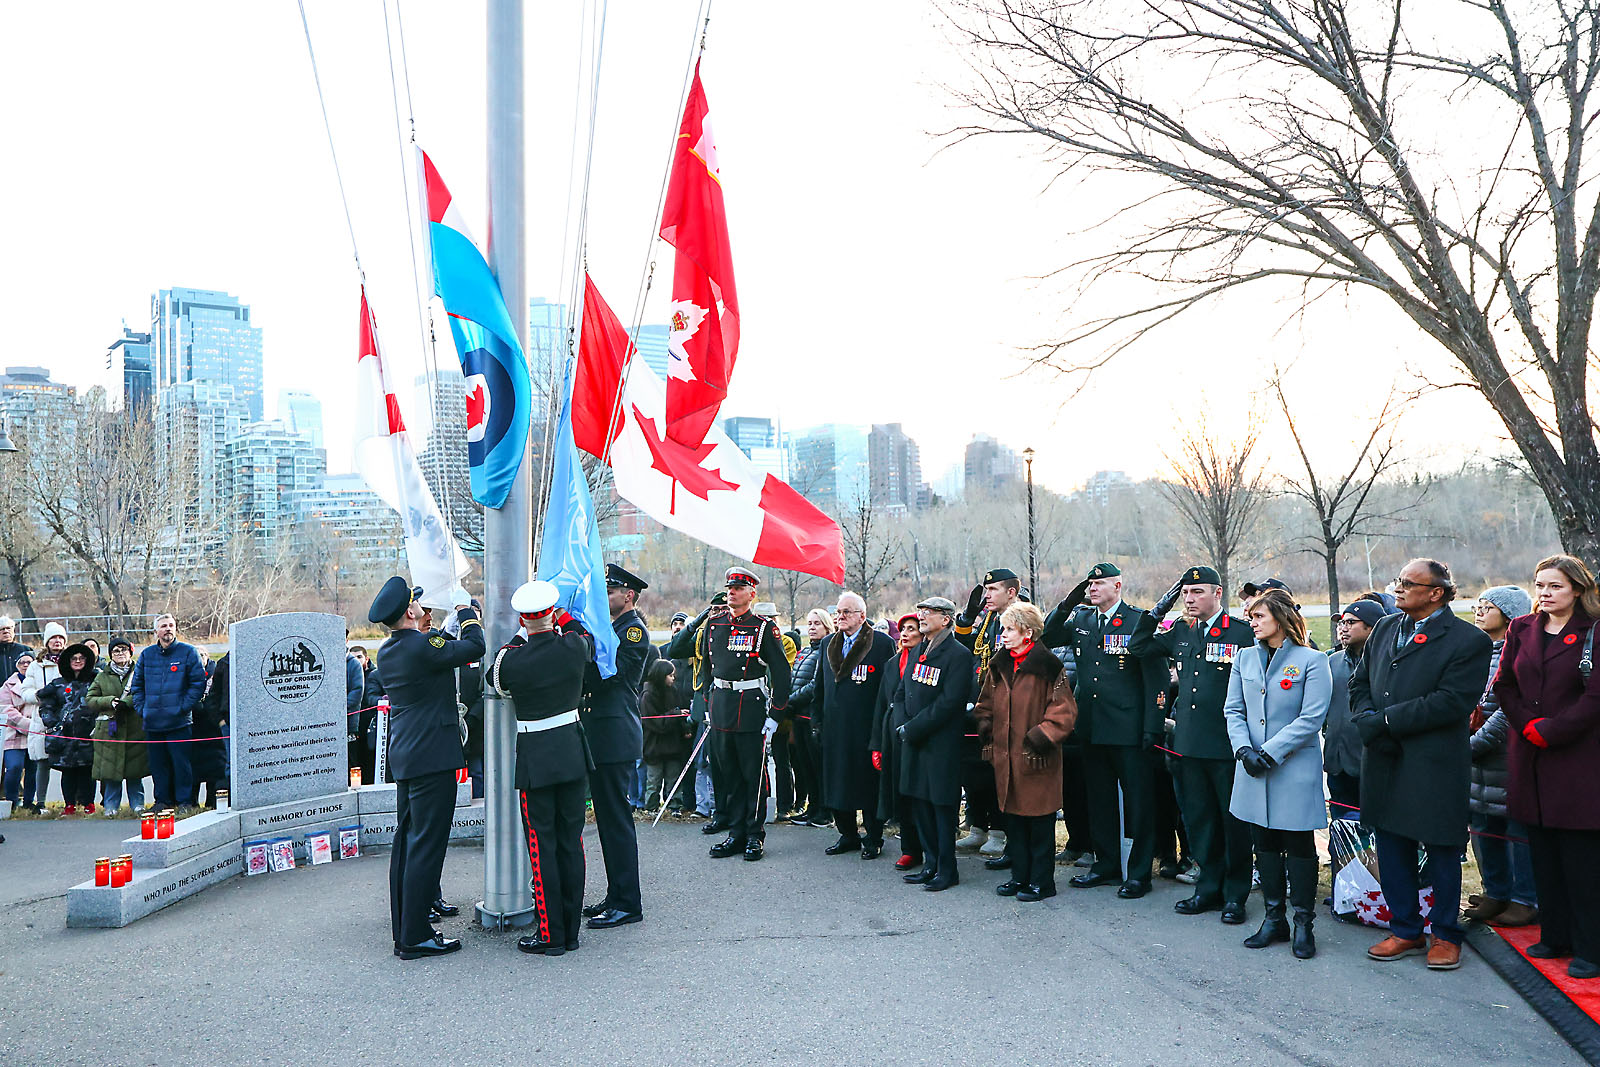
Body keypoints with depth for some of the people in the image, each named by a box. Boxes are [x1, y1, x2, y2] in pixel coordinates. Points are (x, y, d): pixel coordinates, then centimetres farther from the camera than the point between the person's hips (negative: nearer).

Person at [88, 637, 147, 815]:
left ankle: (137, 805, 12)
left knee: (135, 770, 1)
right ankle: (111, 807, 10)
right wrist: (110, 701, -7)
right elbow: (89, 700, 9)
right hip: (110, 730, 1)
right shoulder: (103, 676, 14)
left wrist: (127, 702, -14)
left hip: (135, 729, -1)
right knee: (111, 769, -1)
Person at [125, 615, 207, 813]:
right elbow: (136, 684, 19)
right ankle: (163, 800, 19)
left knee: (181, 763, -4)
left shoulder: (188, 652, 0)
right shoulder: (146, 654, 12)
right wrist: (141, 708, 6)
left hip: (179, 721, -4)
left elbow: (198, 683, -2)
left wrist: (184, 707, -9)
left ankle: (184, 800, 4)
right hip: (152, 722, 4)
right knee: (158, 764, 9)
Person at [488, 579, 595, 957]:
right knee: (571, 841, 10)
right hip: (572, 752, 4)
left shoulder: (511, 659, -15)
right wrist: (563, 617, 27)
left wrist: (520, 637, 12)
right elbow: (588, 640, 17)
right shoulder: (574, 646, -8)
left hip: (535, 759, -3)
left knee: (542, 846, 3)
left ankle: (550, 935, 7)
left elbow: (493, 679, 9)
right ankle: (570, 931, 18)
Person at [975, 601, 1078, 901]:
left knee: (1040, 820, 3)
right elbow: (986, 704, 21)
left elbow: (1064, 711, -10)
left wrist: (1041, 737, -17)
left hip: (1036, 759, -6)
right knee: (1013, 816, 13)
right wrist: (985, 728, 6)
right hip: (1005, 756, 6)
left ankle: (1041, 881, 14)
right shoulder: (998, 666, 10)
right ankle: (1020, 875, 25)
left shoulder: (1047, 666, -10)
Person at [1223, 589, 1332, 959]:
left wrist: (1270, 752, -16)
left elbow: (1311, 718, -12)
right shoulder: (1245, 658, 9)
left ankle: (1303, 924, 15)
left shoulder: (1312, 661, -6)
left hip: (1295, 769, -5)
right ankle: (1273, 920, 23)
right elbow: (1233, 710, 7)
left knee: (1298, 845, 3)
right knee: (1264, 844, 12)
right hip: (1253, 770, 5)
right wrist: (1244, 749, -9)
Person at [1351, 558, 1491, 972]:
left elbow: (1451, 702, -18)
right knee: (1391, 848, 13)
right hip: (1384, 761, 6)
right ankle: (1405, 930, 28)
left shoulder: (1468, 640, -10)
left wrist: (1384, 720, -18)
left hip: (1435, 766, -6)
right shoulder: (1385, 628, 10)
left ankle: (1446, 935, 25)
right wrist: (1368, 721, -8)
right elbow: (1360, 682, 12)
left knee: (1442, 852, 8)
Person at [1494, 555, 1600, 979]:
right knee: (1543, 853, 11)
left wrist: (1548, 731, -13)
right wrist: (1527, 725, -5)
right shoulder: (1522, 630, 10)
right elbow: (1504, 685, 10)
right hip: (1531, 759, 5)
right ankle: (1556, 936, 22)